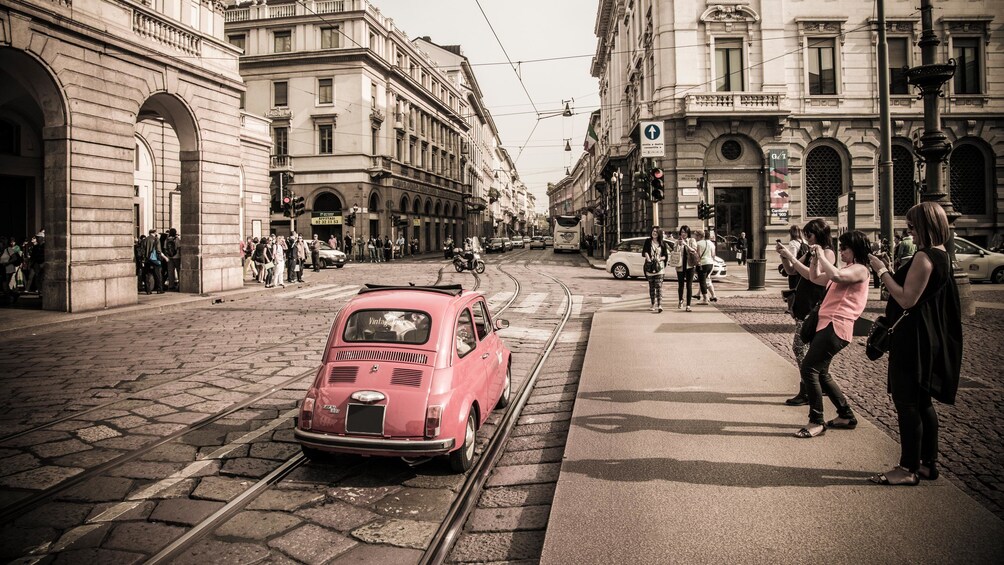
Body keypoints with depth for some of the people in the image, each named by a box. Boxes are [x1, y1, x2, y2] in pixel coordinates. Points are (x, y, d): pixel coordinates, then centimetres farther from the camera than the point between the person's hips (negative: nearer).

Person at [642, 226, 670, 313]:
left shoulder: (662, 243, 7)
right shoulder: (648, 241, 7)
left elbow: (666, 256, 7)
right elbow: (644, 252, -6)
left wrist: (660, 258, -13)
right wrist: (648, 259, -23)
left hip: (659, 267, -1)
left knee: (658, 286, -12)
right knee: (651, 287, 9)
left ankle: (659, 305, -21)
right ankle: (653, 304, 20)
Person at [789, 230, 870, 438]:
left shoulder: (860, 270, -6)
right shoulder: (846, 270, 24)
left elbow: (837, 276, -28)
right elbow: (815, 278, 28)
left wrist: (822, 256, -14)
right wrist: (815, 257, 14)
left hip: (836, 327, -10)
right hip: (827, 324, 10)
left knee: (809, 368, -15)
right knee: (820, 372, 15)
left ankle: (817, 422, -8)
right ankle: (846, 416, 27)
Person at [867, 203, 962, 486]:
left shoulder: (924, 256, -18)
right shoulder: (942, 256, 13)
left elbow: (907, 299, -22)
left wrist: (882, 271, -15)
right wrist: (890, 270, 11)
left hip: (914, 338, -10)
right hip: (931, 337, 10)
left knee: (906, 402, -4)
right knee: (921, 402, 16)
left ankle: (909, 469, 2)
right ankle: (928, 463, 24)